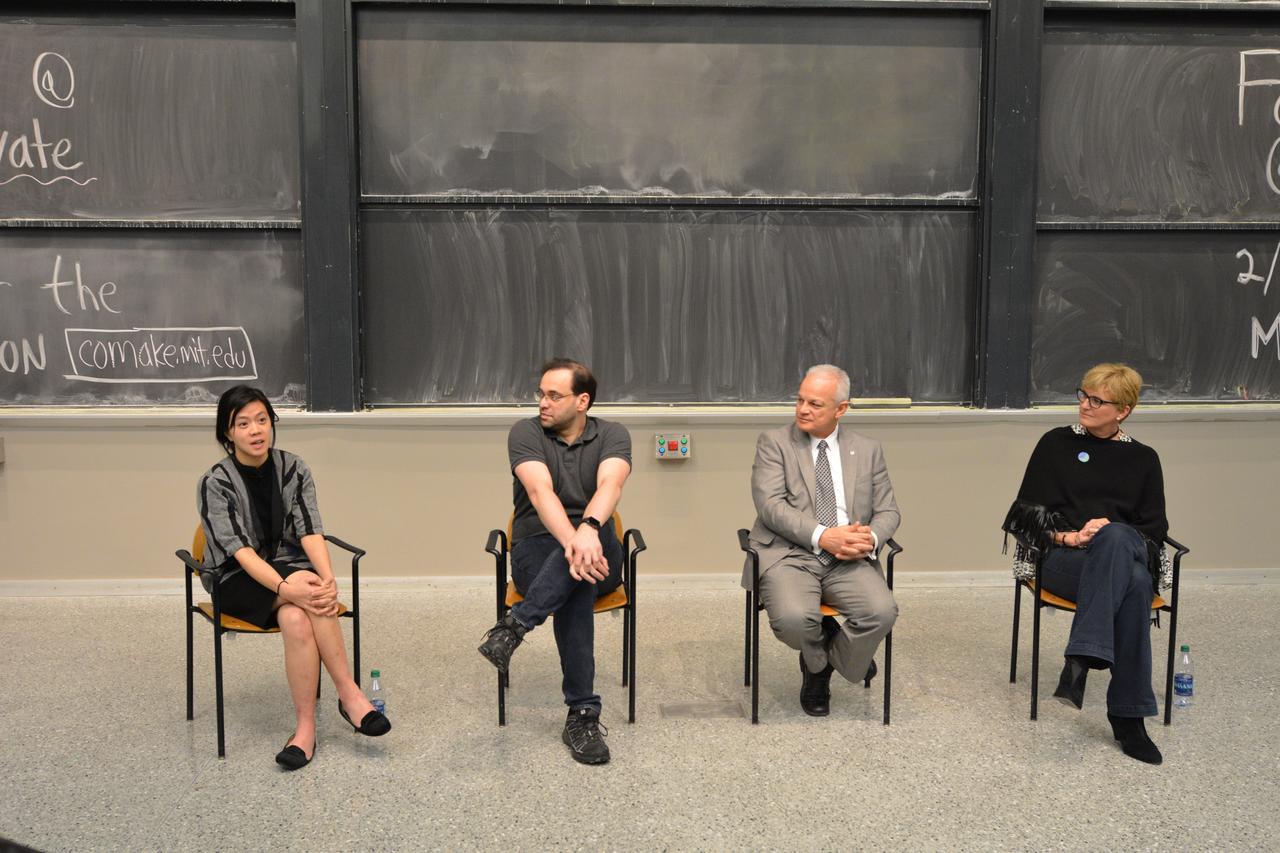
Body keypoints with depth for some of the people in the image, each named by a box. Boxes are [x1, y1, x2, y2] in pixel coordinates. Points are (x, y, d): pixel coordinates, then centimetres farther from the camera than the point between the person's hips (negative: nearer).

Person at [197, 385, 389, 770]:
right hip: (238, 581, -2)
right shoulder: (215, 483, -11)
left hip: (289, 568, 3)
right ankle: (349, 694, -31)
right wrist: (285, 586, -38)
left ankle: (306, 726, -27)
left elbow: (310, 531, -11)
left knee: (296, 618, -33)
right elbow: (239, 550, -21)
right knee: (302, 594, -34)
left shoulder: (293, 469, -2)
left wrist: (328, 578, -31)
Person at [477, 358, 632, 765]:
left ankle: (515, 625, -37)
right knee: (576, 584, -37)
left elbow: (610, 485, -23)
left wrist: (587, 530, -47)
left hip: (598, 552, 1)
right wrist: (571, 543, -43)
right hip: (537, 552, -1)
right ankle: (583, 715, -33)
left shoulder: (612, 435, 0)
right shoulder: (526, 432, -3)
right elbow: (540, 491, -23)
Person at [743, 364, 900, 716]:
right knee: (793, 619, -31)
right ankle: (823, 657, 9)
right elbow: (770, 505, -8)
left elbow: (888, 511, 13)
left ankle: (818, 670, 3)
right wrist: (822, 536, -20)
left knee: (881, 612, -27)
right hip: (789, 553, -2)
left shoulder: (867, 449, 14)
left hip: (849, 559, 2)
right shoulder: (774, 442, 5)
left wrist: (870, 538, -11)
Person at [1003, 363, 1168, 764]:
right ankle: (1128, 713, -37)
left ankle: (1082, 658, -39)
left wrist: (1107, 537, -10)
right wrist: (1069, 537, -12)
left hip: (1128, 555, 2)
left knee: (1123, 552, -39)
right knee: (1133, 583, -37)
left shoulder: (1143, 459, 15)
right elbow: (1029, 510, 6)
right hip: (1061, 558, -2)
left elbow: (1155, 527, 10)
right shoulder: (1056, 443, 11)